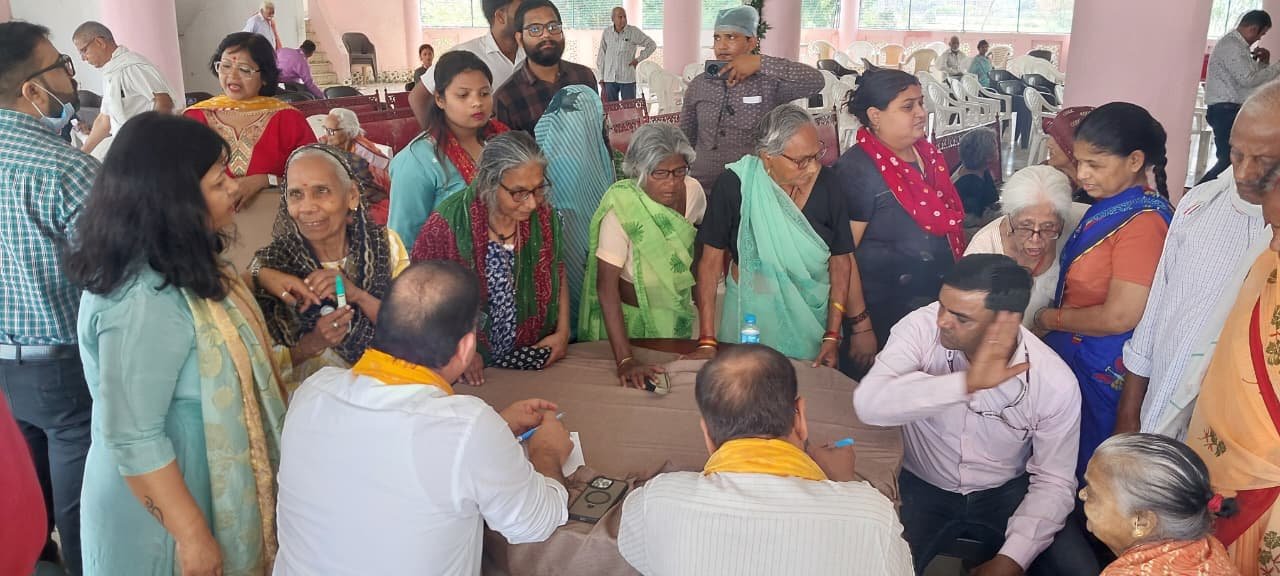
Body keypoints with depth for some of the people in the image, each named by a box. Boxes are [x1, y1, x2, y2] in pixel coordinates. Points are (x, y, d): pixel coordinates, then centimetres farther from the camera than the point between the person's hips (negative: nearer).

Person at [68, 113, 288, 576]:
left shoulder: (181, 261, -2)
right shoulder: (143, 301, -31)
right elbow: (134, 442, -27)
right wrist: (193, 535, -21)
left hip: (206, 480, 9)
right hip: (167, 503, -8)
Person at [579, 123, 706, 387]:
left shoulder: (692, 191, -14)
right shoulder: (621, 209, -29)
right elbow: (606, 286, -31)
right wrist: (624, 360, -37)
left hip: (678, 314, 5)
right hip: (631, 317, -5)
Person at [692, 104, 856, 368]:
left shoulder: (825, 183, -12)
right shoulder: (735, 185, -18)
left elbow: (840, 261, -4)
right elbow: (711, 260, -12)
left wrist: (832, 336, -6)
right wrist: (706, 342, -13)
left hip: (812, 315, 2)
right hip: (751, 314, -2)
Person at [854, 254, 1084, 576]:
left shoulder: (1055, 382, -19)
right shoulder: (921, 327, -21)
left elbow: (1053, 482, -9)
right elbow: (869, 404, -36)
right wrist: (966, 382, -42)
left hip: (1007, 491, 2)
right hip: (923, 488, -1)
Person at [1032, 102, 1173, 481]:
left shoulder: (1143, 221, -23)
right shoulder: (1110, 206, 6)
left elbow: (1119, 317, -24)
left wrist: (1049, 318, -11)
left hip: (1103, 368, -8)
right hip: (1072, 353, 8)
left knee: (1087, 468, 9)